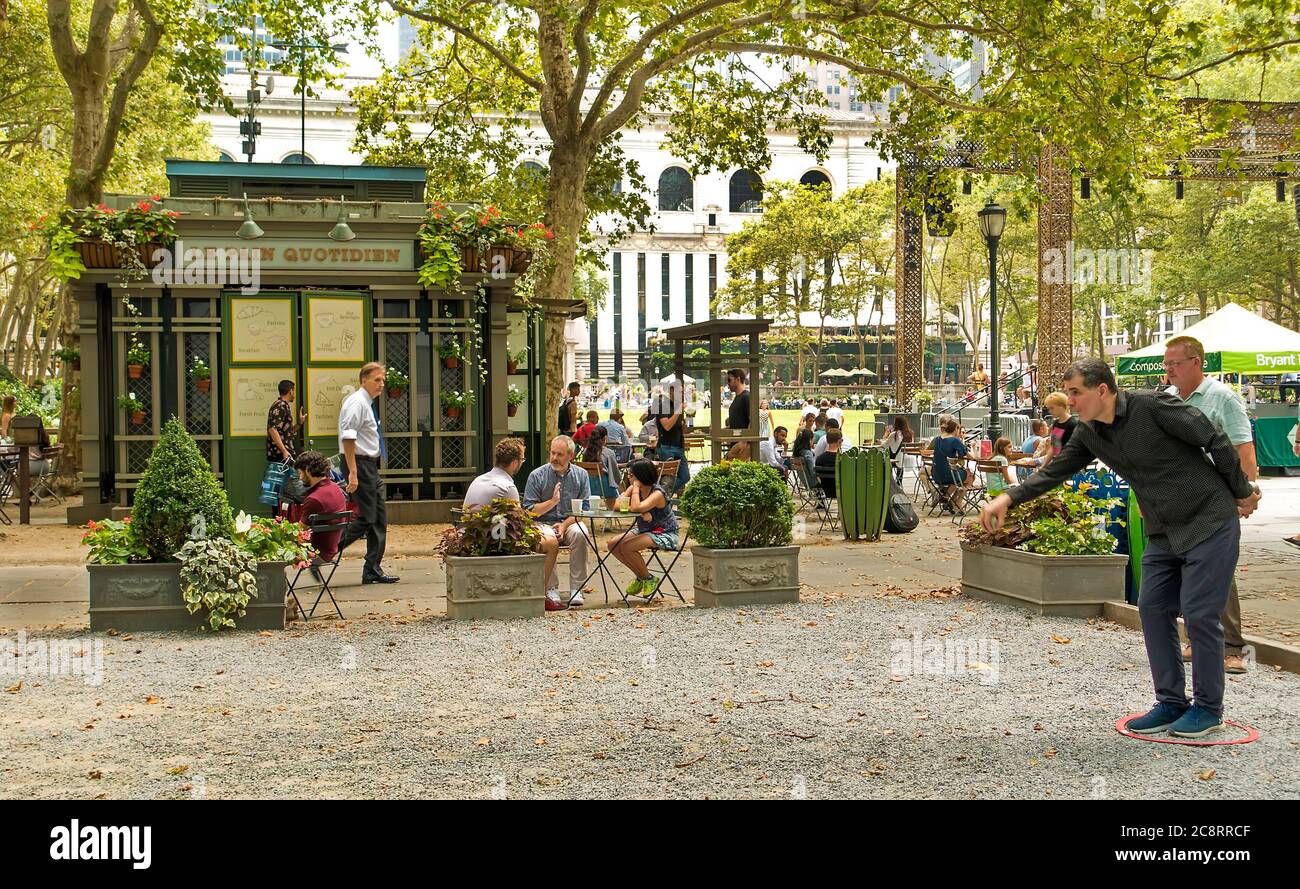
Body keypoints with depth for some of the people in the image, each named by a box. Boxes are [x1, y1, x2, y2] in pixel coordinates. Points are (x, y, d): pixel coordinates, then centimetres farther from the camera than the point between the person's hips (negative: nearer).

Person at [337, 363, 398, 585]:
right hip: (360, 465, -10)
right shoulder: (356, 403, -14)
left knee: (380, 519, 8)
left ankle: (373, 571, 12)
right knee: (366, 519, -12)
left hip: (371, 466, 10)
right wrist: (353, 473, -27)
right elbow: (348, 438, -22)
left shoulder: (369, 404, 16)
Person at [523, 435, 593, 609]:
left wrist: (565, 524, -15)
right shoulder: (537, 475, -1)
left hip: (570, 521, 2)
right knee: (548, 539, -35)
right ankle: (551, 589, -25)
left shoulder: (581, 475, 6)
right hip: (543, 523, -1)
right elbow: (529, 510, -4)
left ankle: (576, 589, -26)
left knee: (580, 534, -32)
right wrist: (552, 501, -16)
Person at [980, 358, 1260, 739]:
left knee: (1199, 614, -6)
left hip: (1209, 521, -7)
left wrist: (1242, 493, -5)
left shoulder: (1154, 406, -20)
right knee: (1153, 609, 4)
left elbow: (1216, 442, -14)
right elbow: (1055, 470, 4)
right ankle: (1171, 703, 14)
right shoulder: (1089, 434, 2)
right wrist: (1009, 497, -9)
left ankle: (1208, 708, 8)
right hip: (1164, 532, 7)